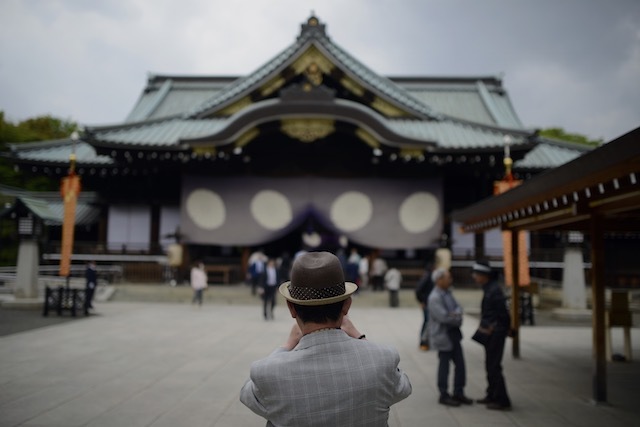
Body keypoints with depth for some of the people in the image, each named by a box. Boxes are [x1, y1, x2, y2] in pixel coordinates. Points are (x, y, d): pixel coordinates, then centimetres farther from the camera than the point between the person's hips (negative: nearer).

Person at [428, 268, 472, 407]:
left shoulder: (447, 292, 8)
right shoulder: (434, 298, -19)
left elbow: (458, 308, 6)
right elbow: (444, 317, -24)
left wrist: (456, 314, -16)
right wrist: (457, 319, -7)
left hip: (454, 334, 8)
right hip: (443, 336, -8)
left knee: (460, 364, 12)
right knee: (444, 365, 4)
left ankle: (458, 393, 25)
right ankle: (444, 395, 18)